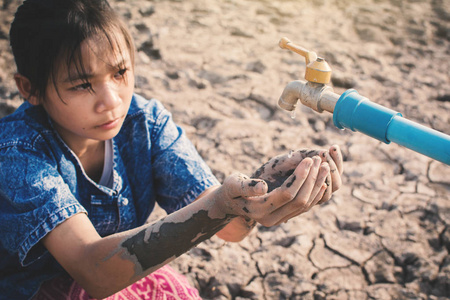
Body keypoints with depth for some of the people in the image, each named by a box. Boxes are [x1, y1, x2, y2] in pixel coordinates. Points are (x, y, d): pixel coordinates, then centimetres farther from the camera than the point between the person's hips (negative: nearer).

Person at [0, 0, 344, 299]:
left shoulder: (145, 121, -14)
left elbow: (230, 227, -20)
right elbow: (93, 271, -38)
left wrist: (263, 186, -42)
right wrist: (219, 208, -49)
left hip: (123, 270, 4)